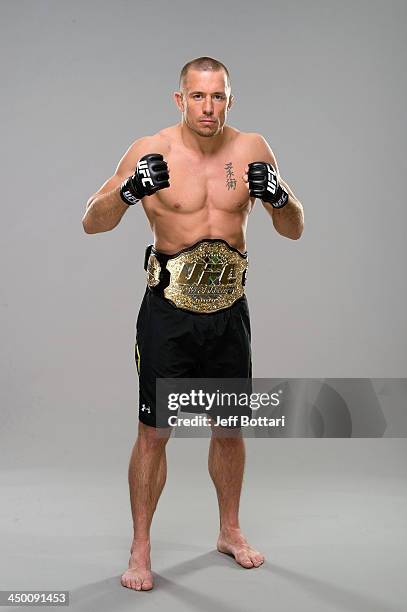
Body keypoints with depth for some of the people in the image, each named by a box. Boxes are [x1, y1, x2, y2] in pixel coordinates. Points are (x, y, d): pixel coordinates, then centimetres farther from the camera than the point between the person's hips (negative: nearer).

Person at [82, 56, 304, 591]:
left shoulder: (251, 148, 0)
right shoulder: (151, 151, -8)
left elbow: (295, 231, 5)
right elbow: (92, 223, -8)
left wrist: (278, 196, -17)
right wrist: (129, 191, -27)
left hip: (229, 307, 3)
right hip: (169, 306, -3)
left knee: (230, 426, 15)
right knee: (154, 430, -1)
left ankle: (230, 532, 34)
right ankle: (140, 548, 14)